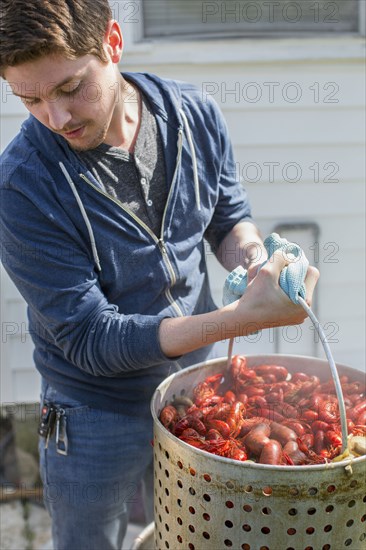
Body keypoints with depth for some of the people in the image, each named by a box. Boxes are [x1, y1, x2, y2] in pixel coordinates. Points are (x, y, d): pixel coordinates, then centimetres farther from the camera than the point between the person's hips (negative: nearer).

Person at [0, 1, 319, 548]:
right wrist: (245, 316, -34)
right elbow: (90, 338, -25)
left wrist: (254, 258, -20)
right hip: (97, 416, -3)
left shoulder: (195, 115, -12)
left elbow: (230, 216, 5)